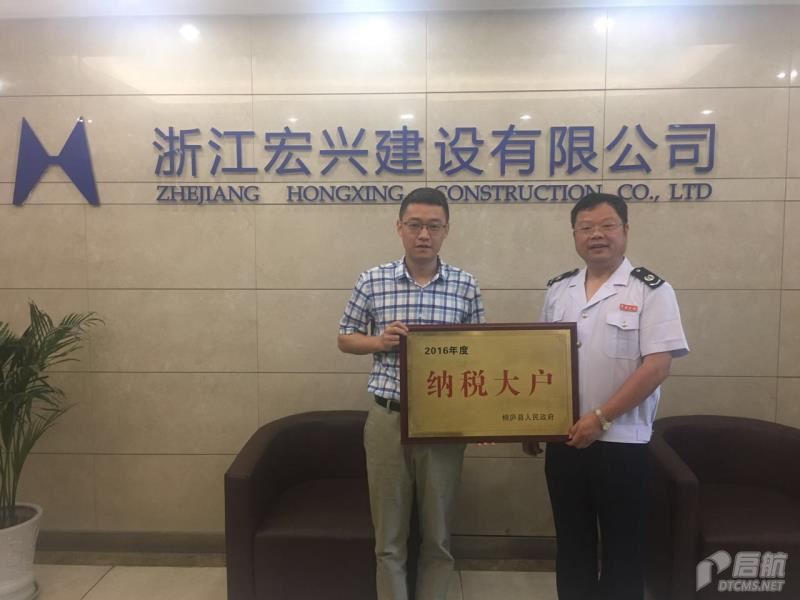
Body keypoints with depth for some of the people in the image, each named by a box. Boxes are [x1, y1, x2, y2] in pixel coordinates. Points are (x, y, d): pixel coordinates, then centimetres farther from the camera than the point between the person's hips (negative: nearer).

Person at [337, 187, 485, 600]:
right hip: (387, 419, 0)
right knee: (389, 534, 13)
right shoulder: (372, 281, -2)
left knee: (438, 534, 15)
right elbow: (345, 339, 7)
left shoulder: (465, 286, -1)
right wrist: (379, 341, -14)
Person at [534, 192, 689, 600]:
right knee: (571, 541, 17)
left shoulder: (651, 290, -7)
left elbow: (657, 367, -15)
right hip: (564, 439, 5)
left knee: (623, 546, 11)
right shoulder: (558, 290, 8)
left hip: (622, 441, -4)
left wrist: (600, 417, -18)